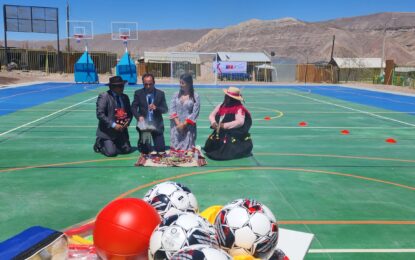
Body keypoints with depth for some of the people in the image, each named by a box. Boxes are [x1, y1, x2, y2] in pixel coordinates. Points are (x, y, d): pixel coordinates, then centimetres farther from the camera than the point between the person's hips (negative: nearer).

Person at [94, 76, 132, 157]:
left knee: (127, 150, -2)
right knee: (111, 152, -14)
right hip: (108, 130, -6)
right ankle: (99, 144, 18)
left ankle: (111, 144, 25)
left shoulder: (125, 97, 8)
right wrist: (113, 125, -21)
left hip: (122, 130, 6)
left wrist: (128, 121, -6)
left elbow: (129, 113, 15)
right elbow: (100, 114, -17)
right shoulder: (104, 96, -10)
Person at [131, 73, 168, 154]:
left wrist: (156, 108, -20)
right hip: (144, 124, 0)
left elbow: (165, 109, 0)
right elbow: (133, 108, -2)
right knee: (145, 151, 3)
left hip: (157, 125, 1)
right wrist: (139, 116, -21)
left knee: (161, 150, -4)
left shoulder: (160, 93, 2)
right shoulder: (138, 93, 2)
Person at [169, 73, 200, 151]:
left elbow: (195, 113, -8)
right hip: (176, 126, 3)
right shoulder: (176, 95, 6)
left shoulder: (195, 97, -3)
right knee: (175, 148, 4)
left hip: (188, 127, -3)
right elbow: (172, 110, 2)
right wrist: (178, 123, -9)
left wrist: (184, 124, -11)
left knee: (187, 148, -1)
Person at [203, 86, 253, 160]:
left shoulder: (239, 108, -12)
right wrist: (213, 122, -9)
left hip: (233, 137, -7)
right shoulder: (221, 106, 10)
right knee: (209, 145, -2)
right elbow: (211, 115, 14)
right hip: (219, 135, 7)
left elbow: (240, 122, -24)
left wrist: (225, 125, -25)